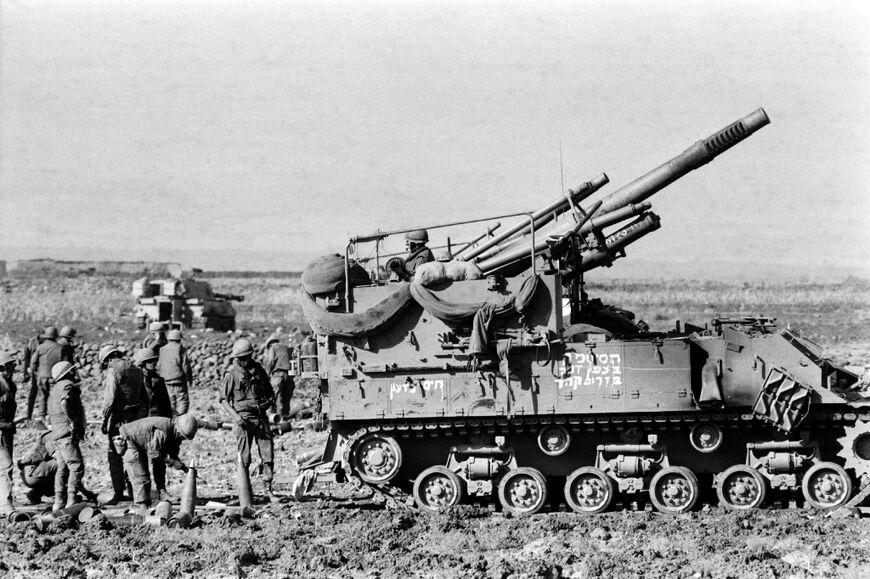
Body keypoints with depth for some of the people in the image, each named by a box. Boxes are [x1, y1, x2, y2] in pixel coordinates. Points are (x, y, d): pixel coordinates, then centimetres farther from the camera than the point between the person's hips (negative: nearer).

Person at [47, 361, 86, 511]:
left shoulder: (55, 390, 25)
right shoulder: (68, 386, -6)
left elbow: (50, 418, 26)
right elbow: (65, 403, -27)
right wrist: (74, 422, -20)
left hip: (57, 435, 10)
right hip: (68, 433, -10)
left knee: (63, 468, 12)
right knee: (77, 467, -11)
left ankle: (59, 501, 11)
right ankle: (72, 501, -16)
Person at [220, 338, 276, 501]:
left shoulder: (259, 370, 9)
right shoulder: (231, 374, -4)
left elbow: (269, 390, 23)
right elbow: (224, 399, -2)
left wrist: (270, 400, 2)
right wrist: (235, 415, -15)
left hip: (261, 416, 4)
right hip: (244, 418, -4)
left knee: (268, 455, 0)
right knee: (244, 458, -1)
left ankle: (268, 490, 7)